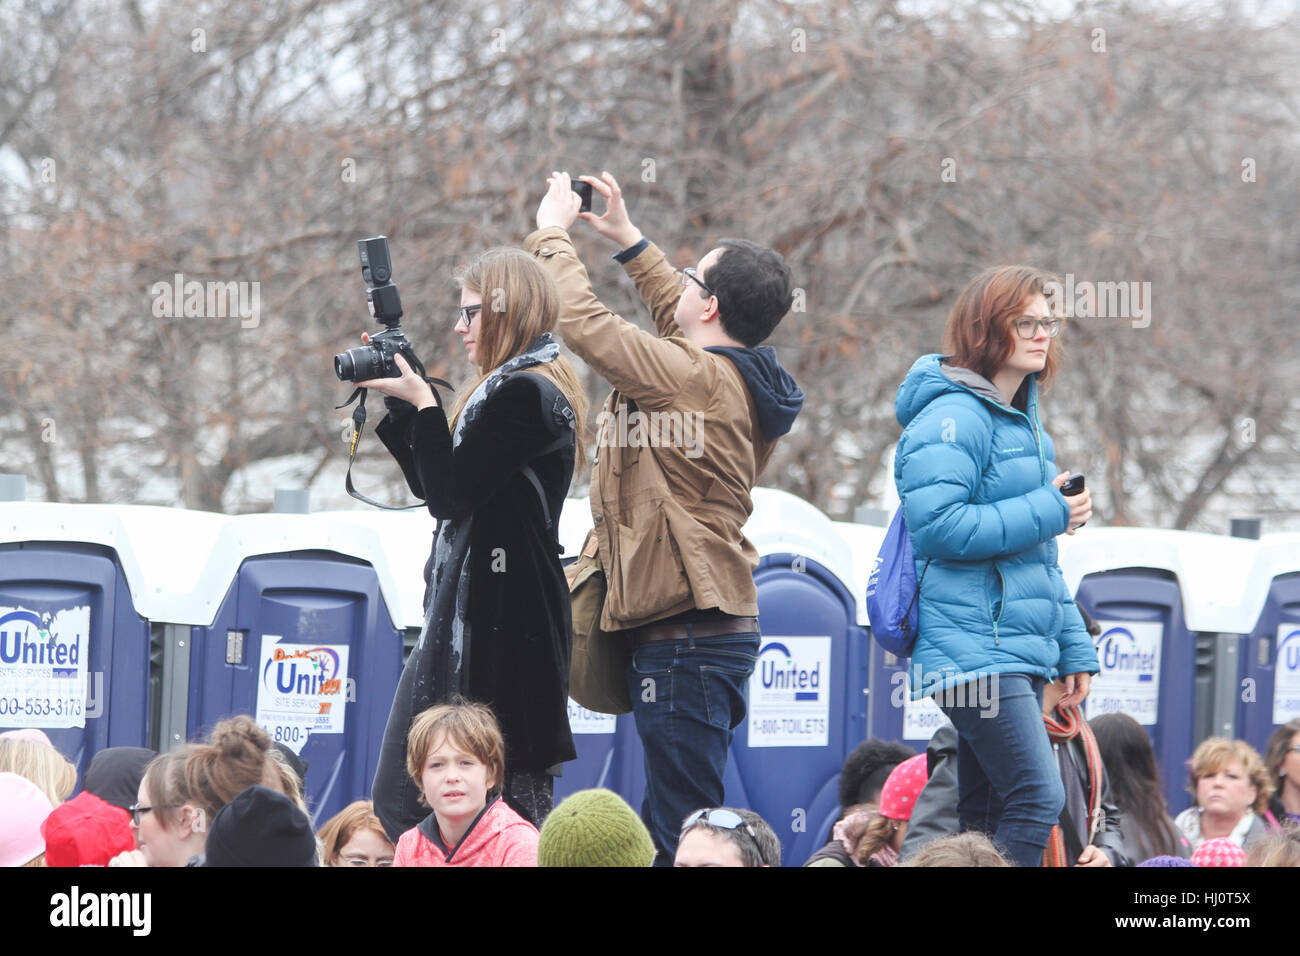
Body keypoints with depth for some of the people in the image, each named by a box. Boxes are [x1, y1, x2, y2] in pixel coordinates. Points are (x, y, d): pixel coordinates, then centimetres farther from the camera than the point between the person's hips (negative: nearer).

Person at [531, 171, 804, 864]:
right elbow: (677, 322, 30)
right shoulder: (742, 379, 9)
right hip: (723, 624, 10)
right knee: (678, 817, 16)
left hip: (684, 637, -10)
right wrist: (627, 239, 35)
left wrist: (553, 232, 2)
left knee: (681, 835, -10)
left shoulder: (691, 377, -18)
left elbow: (581, 319, -14)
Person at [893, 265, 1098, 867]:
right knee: (1038, 799, -18)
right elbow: (937, 525, -22)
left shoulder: (1025, 422, 20)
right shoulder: (954, 417, -10)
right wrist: (1047, 513, -15)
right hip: (973, 648, -10)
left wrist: (1073, 647, 20)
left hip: (1020, 649, 10)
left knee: (983, 809, 8)